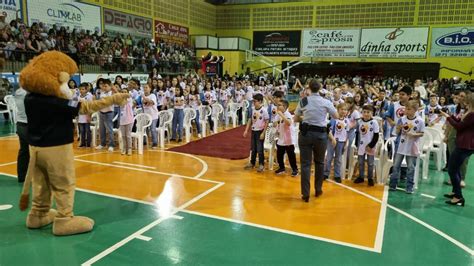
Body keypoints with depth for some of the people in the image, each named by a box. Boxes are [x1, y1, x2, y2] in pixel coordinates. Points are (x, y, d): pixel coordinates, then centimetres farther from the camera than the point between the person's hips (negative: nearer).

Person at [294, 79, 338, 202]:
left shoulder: (303, 101, 0)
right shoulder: (326, 102, -4)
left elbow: (295, 119, 8)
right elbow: (337, 117, 8)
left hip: (305, 133, 0)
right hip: (321, 134, 0)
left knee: (305, 164, 3)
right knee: (319, 162, 18)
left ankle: (305, 194, 2)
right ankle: (318, 189, 30)